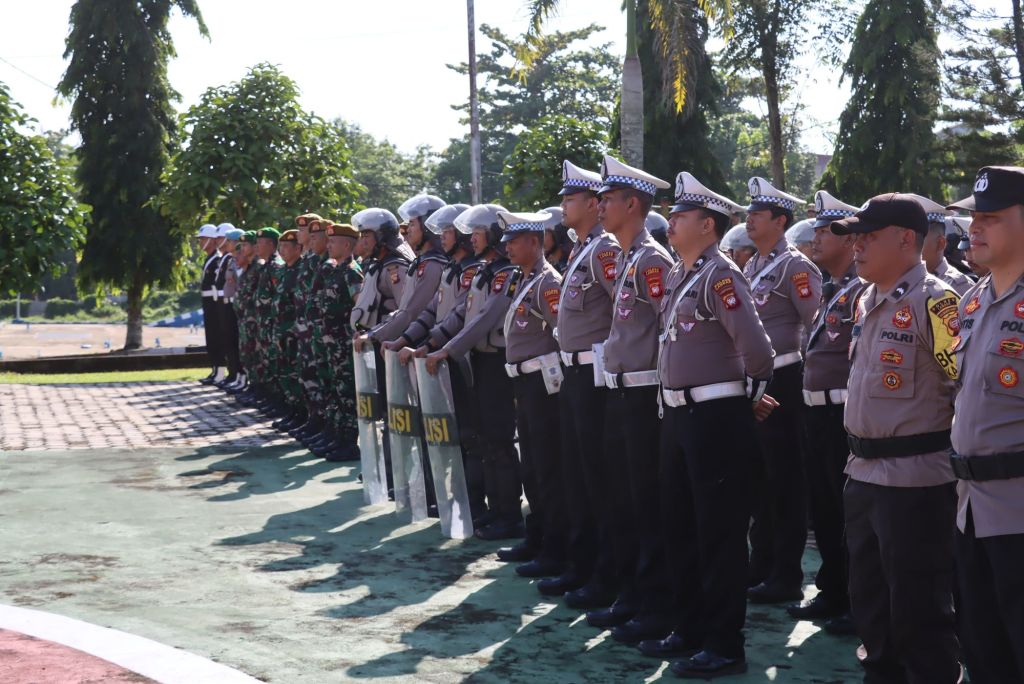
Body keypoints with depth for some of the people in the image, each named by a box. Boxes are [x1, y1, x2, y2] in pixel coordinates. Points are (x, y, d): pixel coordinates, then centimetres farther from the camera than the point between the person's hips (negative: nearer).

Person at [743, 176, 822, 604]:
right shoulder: (751, 267, 15)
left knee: (784, 480, -2)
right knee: (758, 477, 14)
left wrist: (794, 364, -8)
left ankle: (787, 575, 5)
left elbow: (817, 326, -13)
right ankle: (761, 563, 24)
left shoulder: (795, 266, -11)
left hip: (781, 383, -9)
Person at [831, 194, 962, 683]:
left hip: (916, 480, -9)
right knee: (869, 600, 18)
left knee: (917, 611, 0)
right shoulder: (867, 301, 12)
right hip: (863, 473, 9)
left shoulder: (933, 301, -15)